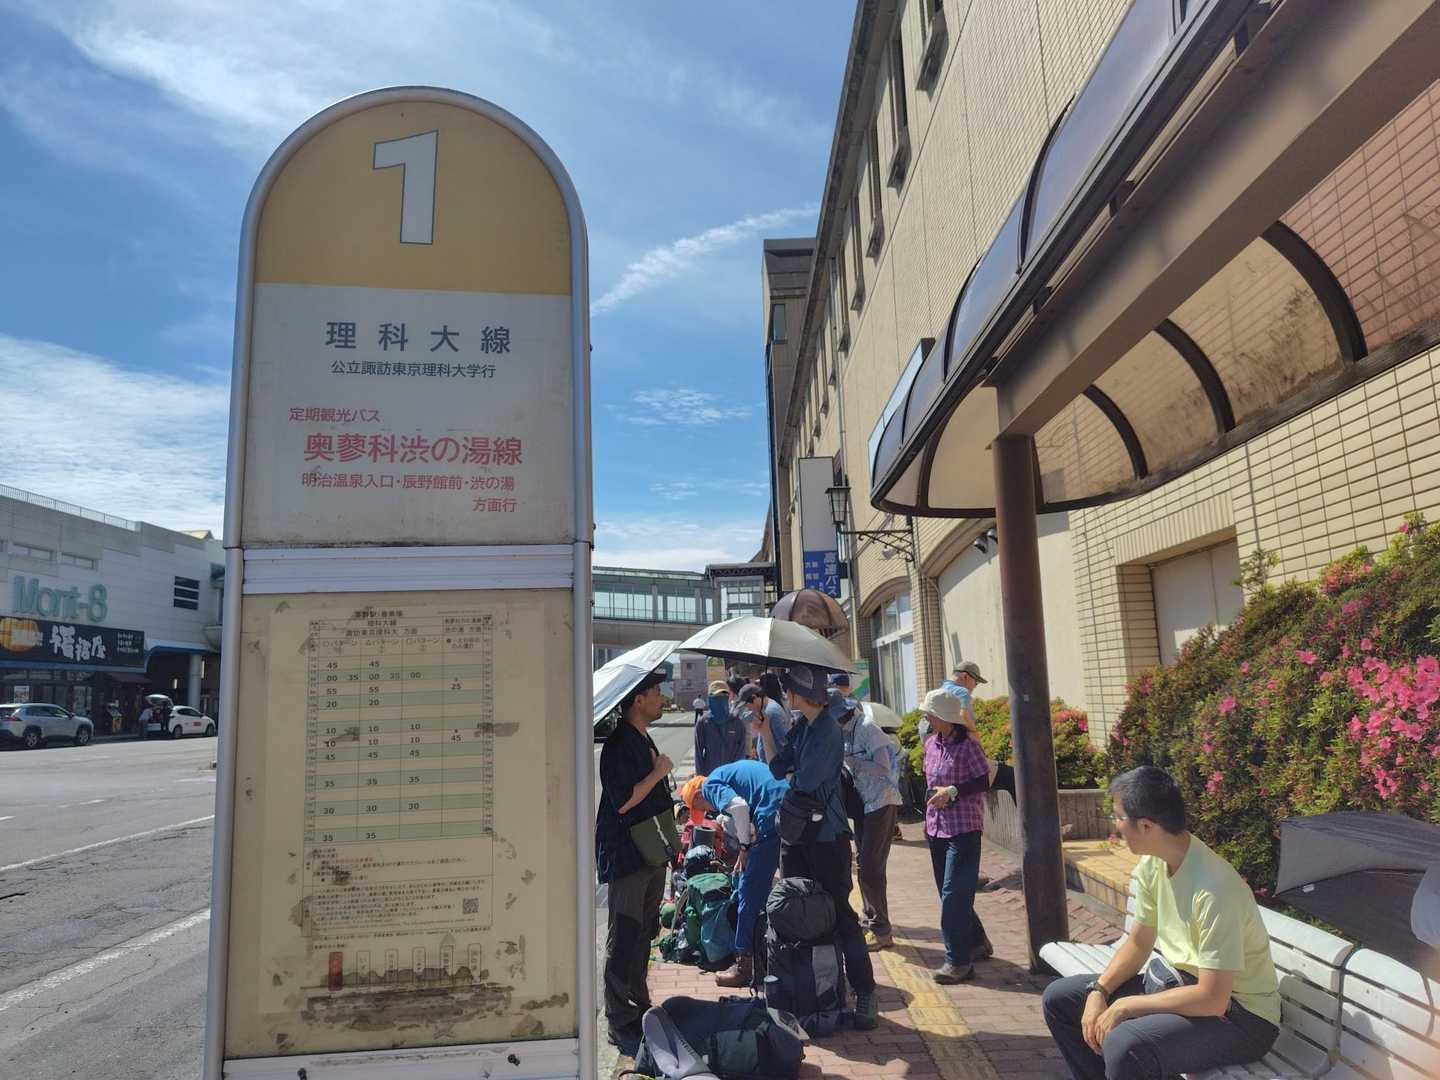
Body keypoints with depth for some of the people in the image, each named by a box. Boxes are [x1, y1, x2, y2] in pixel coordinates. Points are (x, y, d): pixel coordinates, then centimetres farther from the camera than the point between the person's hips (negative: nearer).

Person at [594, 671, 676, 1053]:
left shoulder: (645, 741, 13)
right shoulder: (619, 744, -18)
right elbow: (623, 801, -24)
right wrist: (659, 772, -15)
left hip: (651, 855, 9)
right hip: (626, 856, -9)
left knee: (643, 935, 17)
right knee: (624, 939, -2)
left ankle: (639, 1007, 29)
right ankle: (620, 1022, 6)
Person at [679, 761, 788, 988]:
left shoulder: (710, 785, 5)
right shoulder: (729, 772, 31)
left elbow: (739, 806, -14)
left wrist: (745, 846, -2)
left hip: (775, 817, -9)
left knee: (750, 892, 3)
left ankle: (743, 966, 8)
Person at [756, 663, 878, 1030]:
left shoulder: (827, 729, -18)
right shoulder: (801, 726, 8)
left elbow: (805, 782, -22)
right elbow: (778, 768, 6)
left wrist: (792, 776, -1)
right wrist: (764, 731, -1)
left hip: (826, 835, -9)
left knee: (840, 913, -3)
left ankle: (865, 996, 6)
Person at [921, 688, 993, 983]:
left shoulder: (967, 745, -13)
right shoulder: (931, 744, 7)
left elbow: (984, 782, -11)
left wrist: (953, 791, -21)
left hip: (963, 829, -7)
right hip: (937, 829, 8)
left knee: (954, 894, -8)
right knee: (951, 893, 15)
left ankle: (958, 960, 0)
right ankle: (977, 943, 33)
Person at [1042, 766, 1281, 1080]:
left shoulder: (1214, 888, -31)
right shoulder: (1152, 863, -5)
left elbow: (1212, 999, -29)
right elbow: (1138, 943, 8)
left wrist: (1125, 1006, -21)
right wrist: (1099, 991, -7)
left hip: (1239, 1013, -8)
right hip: (1177, 982, 8)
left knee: (1123, 1046, -34)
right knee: (1059, 998, 5)